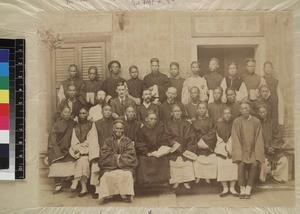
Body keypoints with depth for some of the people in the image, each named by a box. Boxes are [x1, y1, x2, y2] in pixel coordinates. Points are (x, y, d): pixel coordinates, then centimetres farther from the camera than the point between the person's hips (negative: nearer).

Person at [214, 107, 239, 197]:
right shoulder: (219, 124, 7)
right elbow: (219, 139, 5)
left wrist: (229, 148, -9)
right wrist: (226, 148, -6)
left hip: (232, 148, 0)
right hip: (221, 148, 0)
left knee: (233, 164, -20)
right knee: (221, 165, -19)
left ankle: (232, 188, -11)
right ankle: (225, 188, -11)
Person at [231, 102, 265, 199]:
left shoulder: (256, 121, 2)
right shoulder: (237, 121, -1)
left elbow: (258, 139, 1)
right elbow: (236, 139, -4)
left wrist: (256, 155, -9)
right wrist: (239, 155, -15)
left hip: (253, 149, 1)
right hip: (241, 149, -1)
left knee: (254, 164, -25)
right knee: (241, 164, -27)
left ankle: (248, 189, -12)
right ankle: (242, 189, -16)